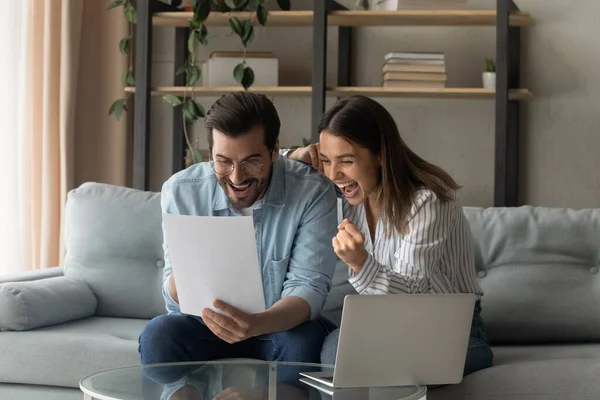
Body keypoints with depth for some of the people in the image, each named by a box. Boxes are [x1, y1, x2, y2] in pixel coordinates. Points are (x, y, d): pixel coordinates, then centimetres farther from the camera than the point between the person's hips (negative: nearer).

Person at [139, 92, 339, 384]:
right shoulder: (180, 191, -12)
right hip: (206, 327, 1)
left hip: (283, 327, -1)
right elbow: (175, 300, -11)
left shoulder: (313, 192, -17)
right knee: (159, 333, -28)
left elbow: (309, 287, -21)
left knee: (305, 340, -33)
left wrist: (256, 325, -43)